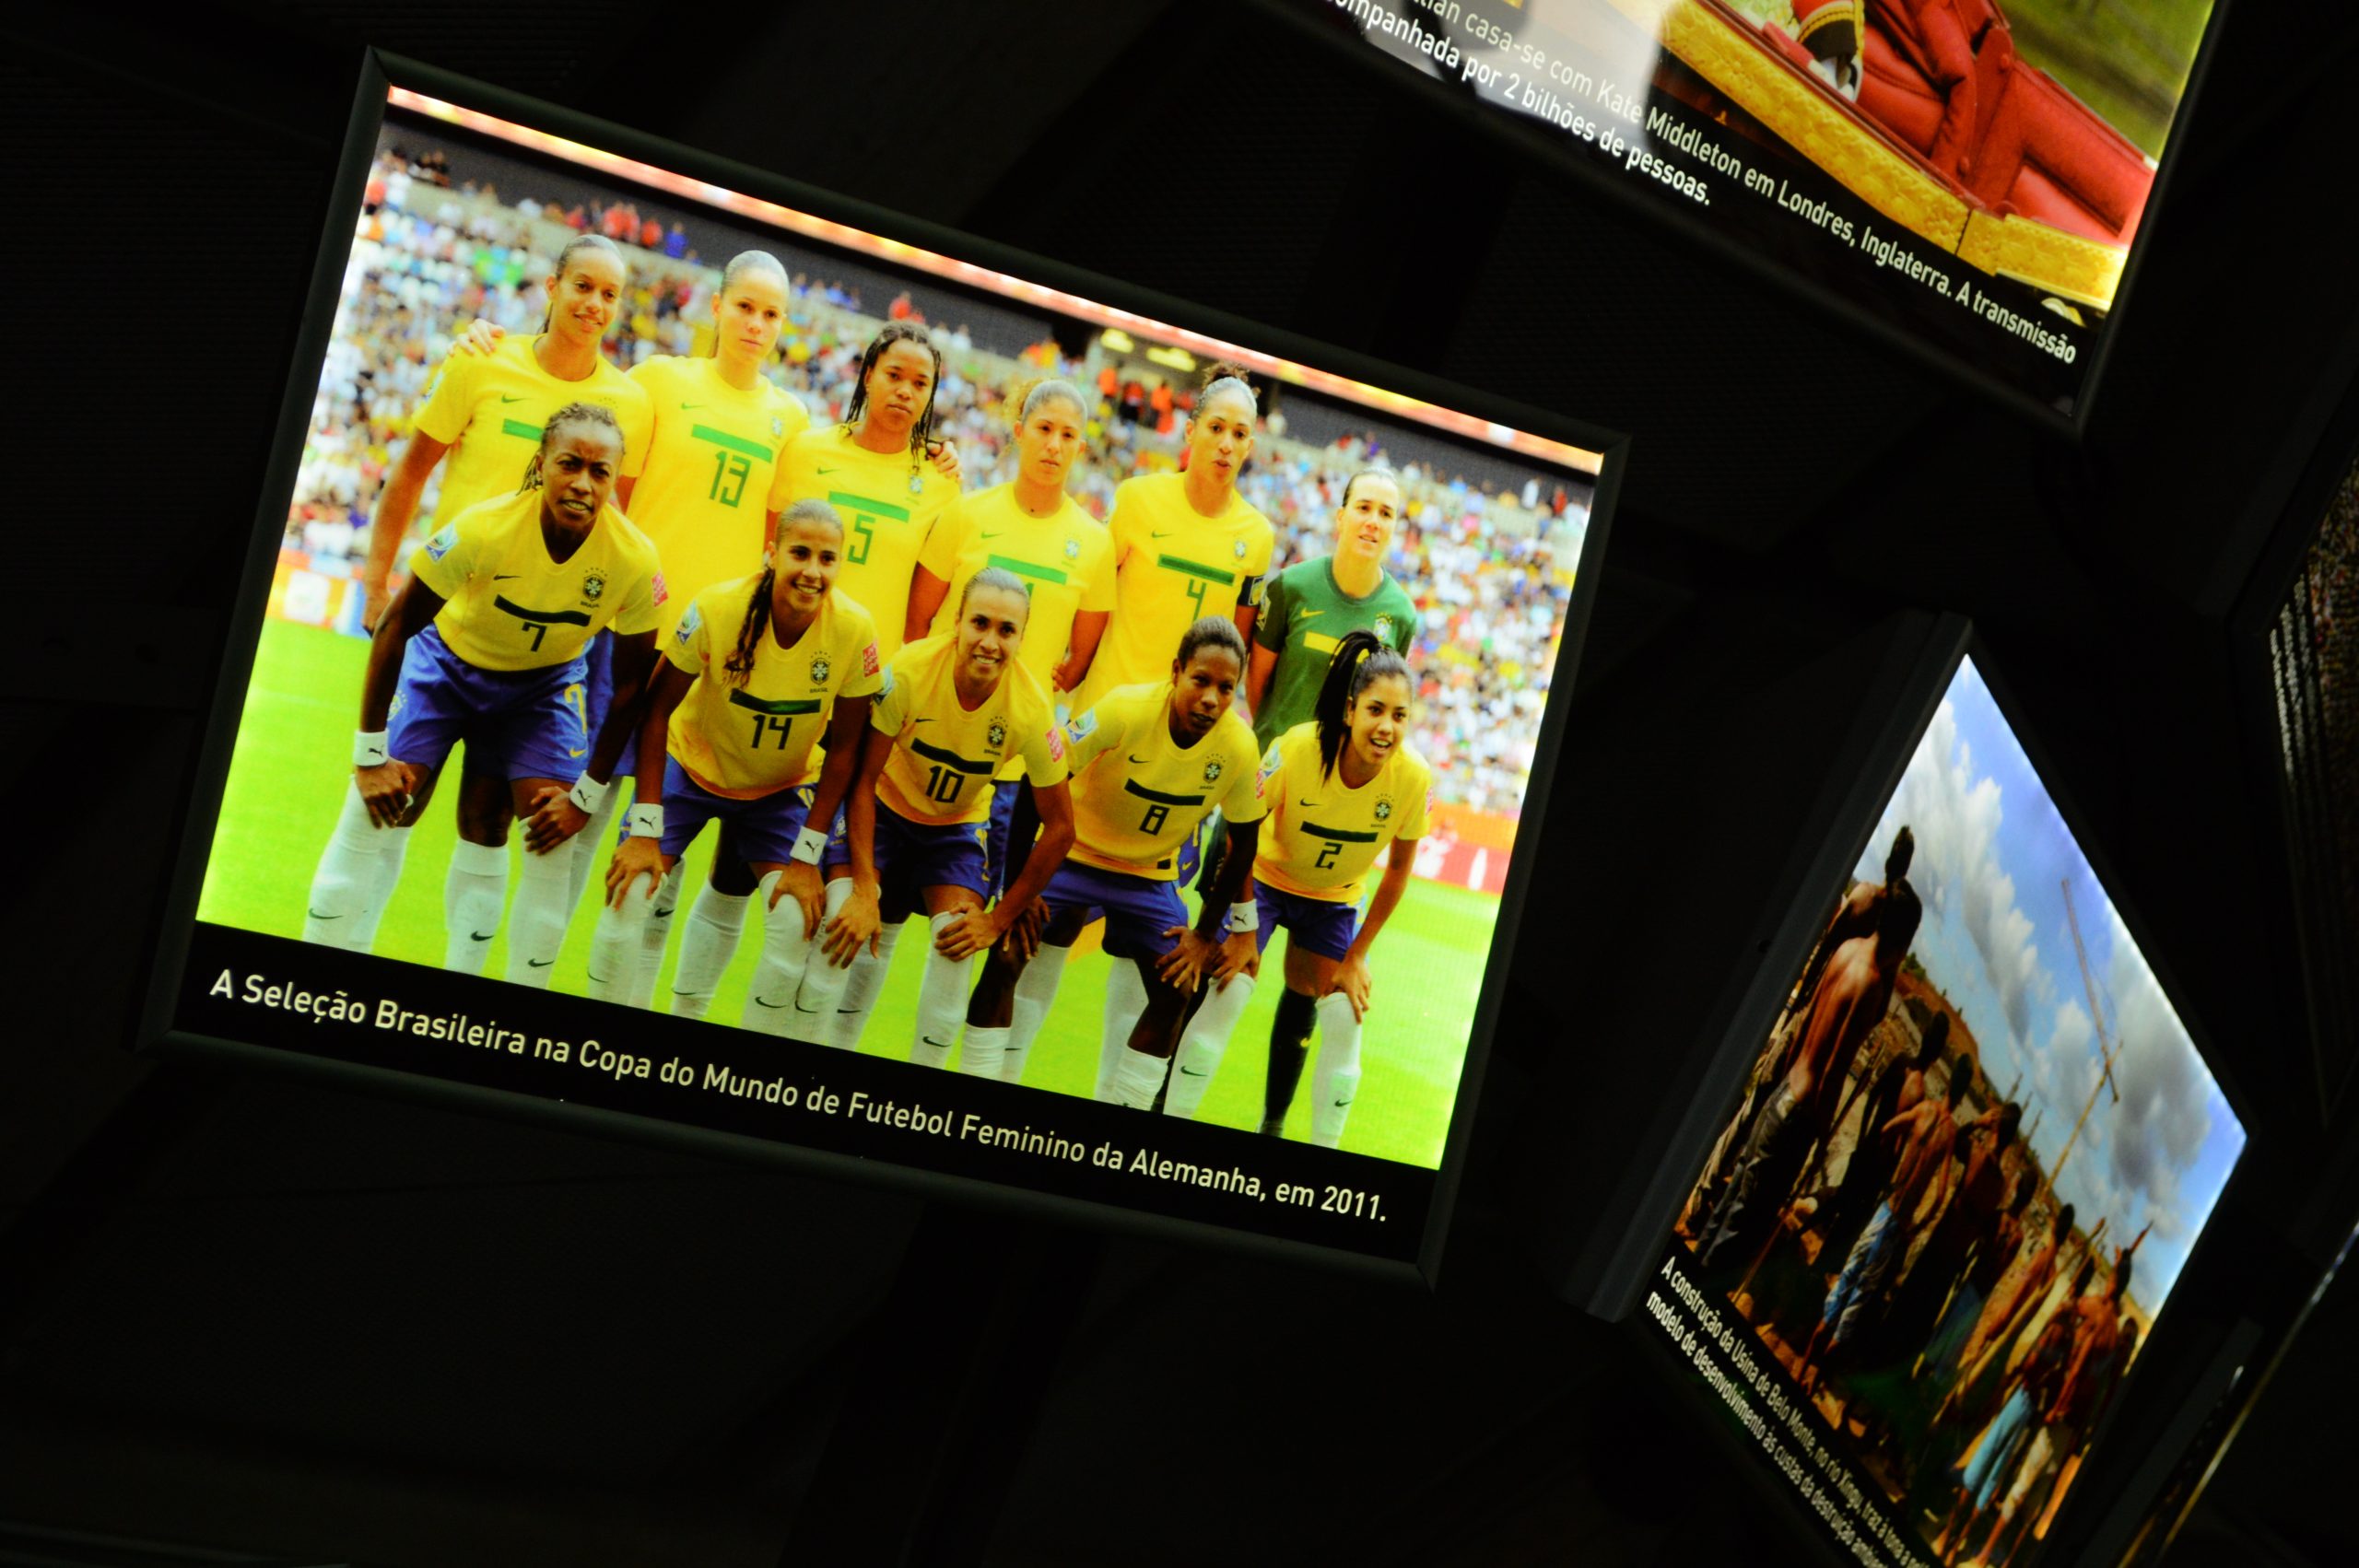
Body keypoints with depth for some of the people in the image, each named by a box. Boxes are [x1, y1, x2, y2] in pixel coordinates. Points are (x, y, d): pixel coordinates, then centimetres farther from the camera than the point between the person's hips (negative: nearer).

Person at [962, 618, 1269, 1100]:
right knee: (1007, 956, -19)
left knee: (1177, 991, -7)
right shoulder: (1126, 710, -29)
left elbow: (1242, 844, -5)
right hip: (1073, 854, -3)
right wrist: (1017, 884, -21)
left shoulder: (1239, 748, -20)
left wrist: (1207, 933, -3)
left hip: (1150, 875, 3)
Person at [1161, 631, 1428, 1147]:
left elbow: (1398, 870, -9)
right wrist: (1243, 926, -15)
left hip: (1335, 899, 3)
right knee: (1227, 992, -16)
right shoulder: (1297, 749, -32)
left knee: (1344, 1016, -6)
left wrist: (1356, 956, -5)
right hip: (1266, 877, -3)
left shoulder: (1414, 779, -25)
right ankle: (1169, 1120, -2)